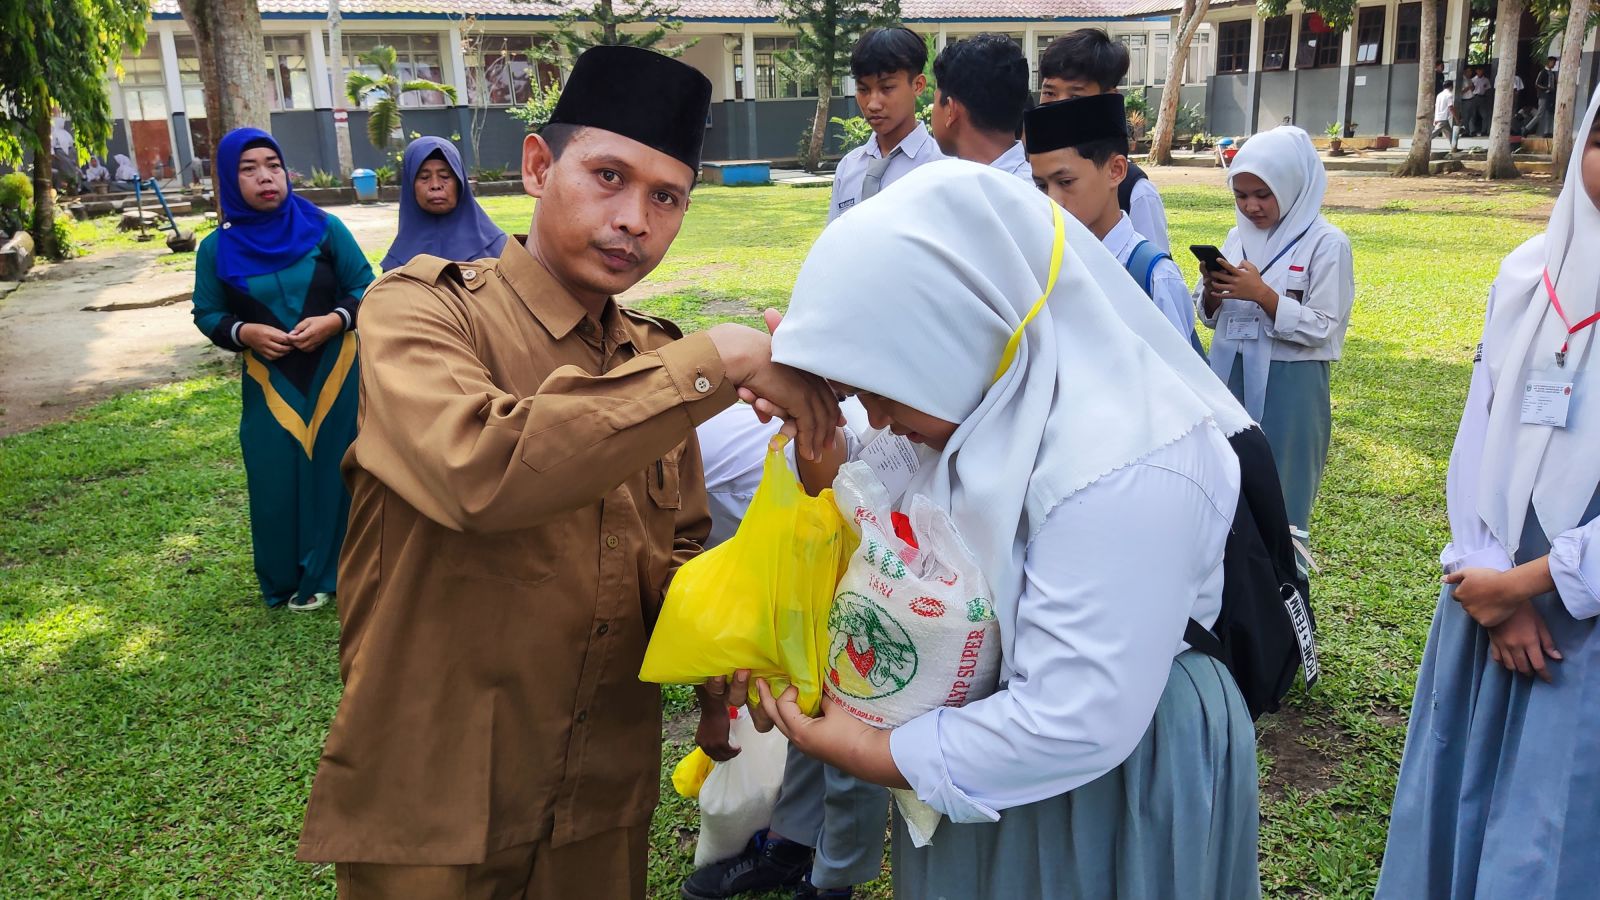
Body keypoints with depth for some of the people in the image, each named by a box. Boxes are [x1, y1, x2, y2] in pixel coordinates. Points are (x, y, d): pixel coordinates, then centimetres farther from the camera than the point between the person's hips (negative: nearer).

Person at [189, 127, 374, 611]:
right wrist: (244, 332, -12)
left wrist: (334, 320, -16)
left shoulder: (324, 229, -4)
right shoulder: (217, 249, 0)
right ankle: (288, 580, 22)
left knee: (335, 474, 6)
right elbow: (207, 314, 7)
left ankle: (333, 571, 24)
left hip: (335, 376, 0)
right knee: (278, 483, 4)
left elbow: (367, 288, 1)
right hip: (271, 385, 1)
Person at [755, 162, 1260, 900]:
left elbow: (1076, 726, -32)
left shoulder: (1122, 469, -34)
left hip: (1115, 784, -7)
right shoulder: (983, 392, -7)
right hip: (984, 719, 8)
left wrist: (859, 752, -21)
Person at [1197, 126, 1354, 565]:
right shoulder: (1239, 235, 7)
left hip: (1289, 385, -5)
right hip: (1231, 377, 5)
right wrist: (1212, 292, -11)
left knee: (1279, 499, 3)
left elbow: (1322, 330, -14)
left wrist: (1261, 293, -22)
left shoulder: (1326, 243, -9)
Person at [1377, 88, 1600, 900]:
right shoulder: (1526, 273, 3)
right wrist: (1490, 584, -5)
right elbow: (1478, 436, 3)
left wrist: (1527, 582, -9)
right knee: (1456, 801, 16)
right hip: (1490, 593, 5)